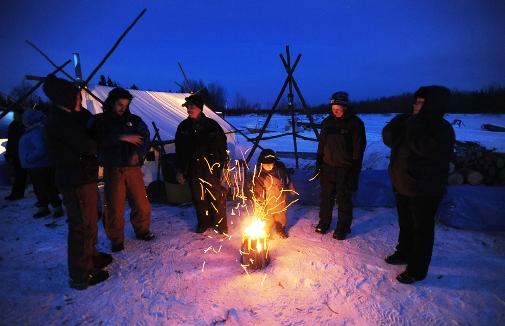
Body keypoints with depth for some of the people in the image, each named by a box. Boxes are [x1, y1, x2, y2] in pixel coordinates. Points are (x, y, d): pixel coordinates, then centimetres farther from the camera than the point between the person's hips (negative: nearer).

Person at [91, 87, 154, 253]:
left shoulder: (134, 120, 11)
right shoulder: (100, 120, 3)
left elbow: (145, 139, 6)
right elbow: (97, 140, -13)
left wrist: (138, 153, -12)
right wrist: (121, 137, -21)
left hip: (133, 167, 2)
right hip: (112, 169, -2)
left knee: (141, 202, 2)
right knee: (114, 206, 1)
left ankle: (142, 230, 26)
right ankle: (116, 239, 18)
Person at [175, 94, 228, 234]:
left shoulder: (212, 125, -3)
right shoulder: (183, 127, 5)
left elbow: (222, 147, 0)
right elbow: (179, 150, 10)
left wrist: (224, 167, -3)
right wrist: (179, 170, 7)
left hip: (212, 168, -3)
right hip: (193, 169, 3)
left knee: (217, 197, 2)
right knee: (198, 198, 12)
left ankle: (220, 224, 21)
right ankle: (203, 222, 31)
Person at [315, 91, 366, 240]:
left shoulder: (355, 123, -9)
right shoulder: (327, 122, 5)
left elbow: (358, 149, -9)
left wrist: (355, 170, -12)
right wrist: (318, 163, 9)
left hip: (345, 169, -4)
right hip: (327, 167, 4)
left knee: (344, 199, 5)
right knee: (326, 197, 13)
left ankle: (343, 228, 21)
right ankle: (324, 222, 31)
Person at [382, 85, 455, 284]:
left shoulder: (442, 130, -17)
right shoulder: (411, 122, 6)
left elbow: (423, 147, -35)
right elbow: (388, 138, 1)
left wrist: (413, 124, -26)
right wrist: (400, 123, -15)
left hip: (424, 191, -8)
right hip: (403, 186, 8)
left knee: (421, 229, 6)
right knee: (405, 223, 23)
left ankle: (417, 270, 20)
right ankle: (404, 253, 43)